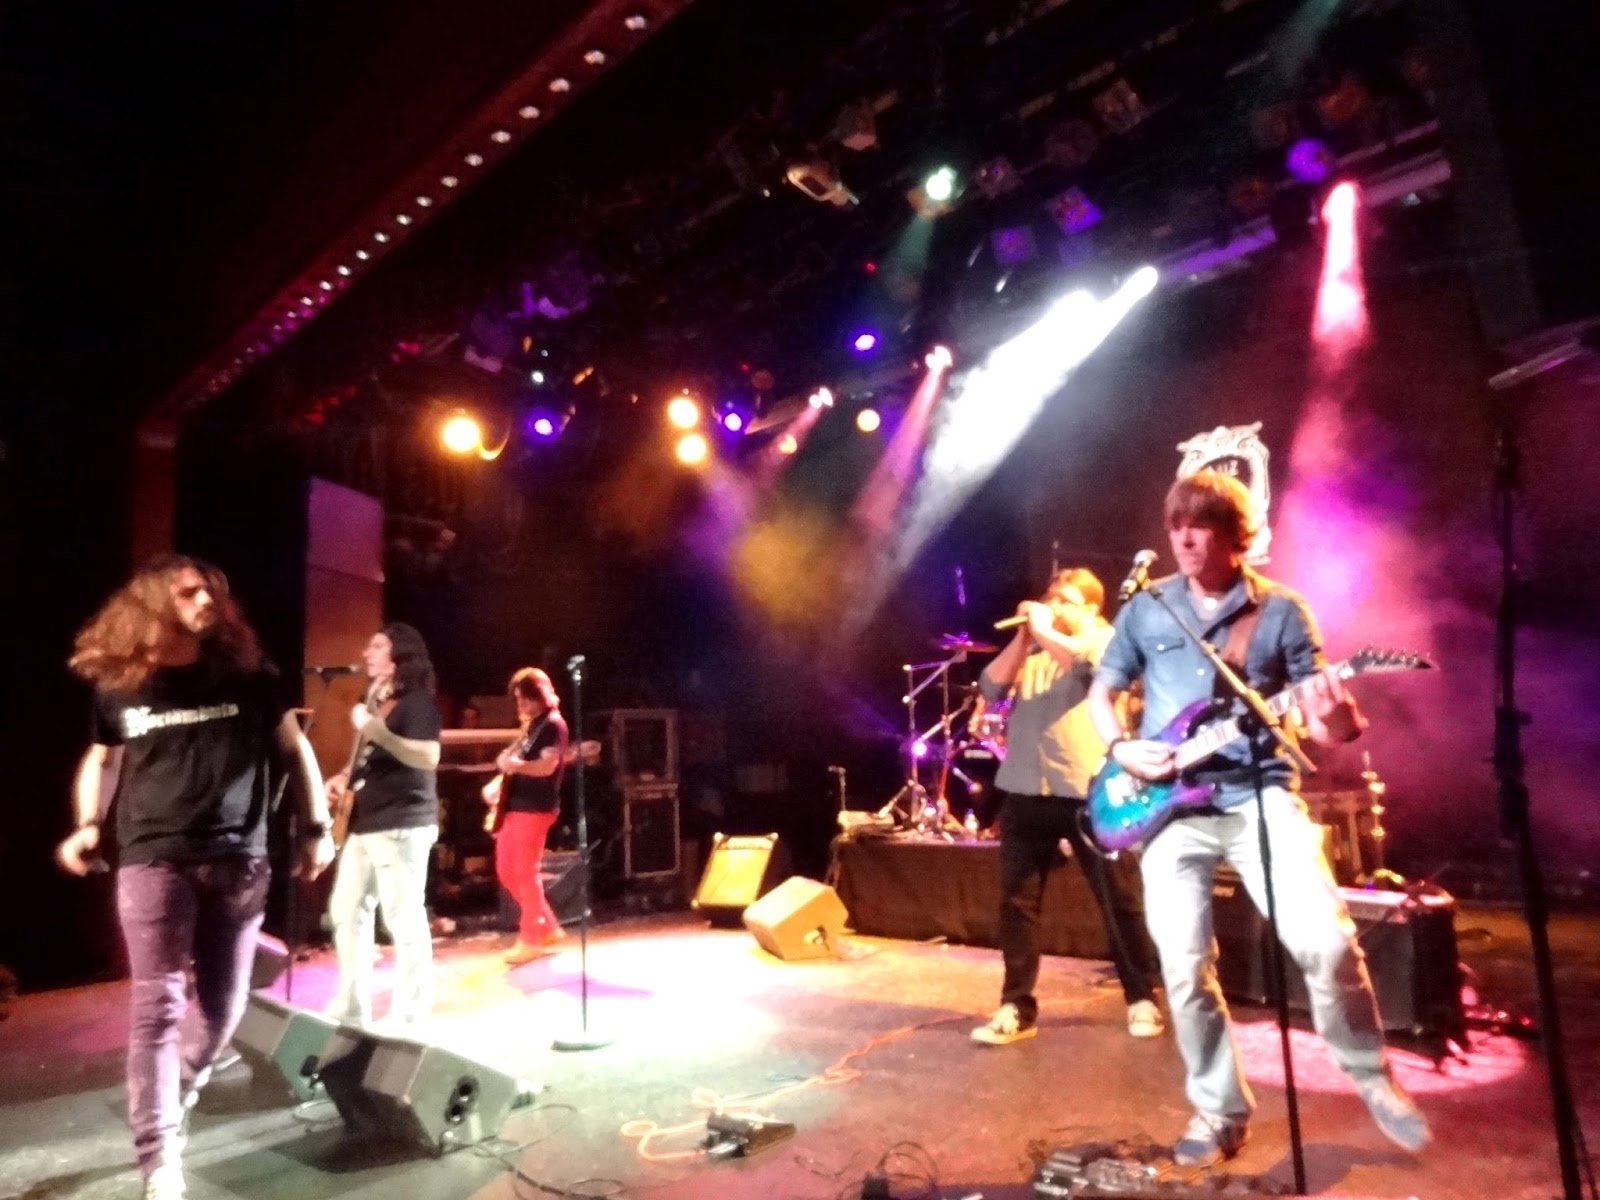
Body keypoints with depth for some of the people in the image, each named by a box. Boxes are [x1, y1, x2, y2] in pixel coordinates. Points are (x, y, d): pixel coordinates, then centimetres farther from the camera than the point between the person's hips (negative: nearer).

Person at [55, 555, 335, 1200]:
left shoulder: (246, 674, 1)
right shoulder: (117, 685, 4)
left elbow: (294, 749, 6)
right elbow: (100, 760, 18)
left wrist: (317, 827, 3)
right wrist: (88, 826, 3)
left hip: (239, 858, 1)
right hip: (152, 858, -1)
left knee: (224, 1005, 9)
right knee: (158, 1006, -6)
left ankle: (174, 1098, 37)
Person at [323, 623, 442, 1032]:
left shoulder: (417, 702, -11)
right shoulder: (373, 700, 18)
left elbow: (429, 758, -24)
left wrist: (375, 730, -30)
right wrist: (344, 778, 10)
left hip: (403, 824, -10)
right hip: (365, 823, 10)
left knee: (404, 919, -6)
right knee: (346, 911, 14)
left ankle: (408, 1019, 3)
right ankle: (351, 1008, 26)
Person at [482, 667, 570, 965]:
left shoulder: (553, 724, -10)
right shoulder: (531, 725, 18)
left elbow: (548, 766, -22)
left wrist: (514, 765, -34)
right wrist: (497, 783, 10)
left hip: (535, 807, -10)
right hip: (514, 804, 10)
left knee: (525, 873, -6)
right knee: (506, 871, 12)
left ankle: (531, 938, 6)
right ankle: (548, 927, 22)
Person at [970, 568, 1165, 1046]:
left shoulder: (1105, 639, 5)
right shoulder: (1032, 651, 17)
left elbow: (1080, 657, -18)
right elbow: (991, 688, 3)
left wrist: (1040, 626, -8)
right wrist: (1023, 636, -1)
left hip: (1087, 789, -4)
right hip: (1025, 789, 4)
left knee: (1117, 899, 8)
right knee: (1016, 900, 4)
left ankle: (1142, 999, 25)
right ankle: (1016, 1008, 13)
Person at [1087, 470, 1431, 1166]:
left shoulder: (1281, 610, 3)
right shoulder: (1145, 609, 6)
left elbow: (1322, 723, 2)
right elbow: (1101, 692, 13)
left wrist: (1338, 720, -22)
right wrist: (1120, 748, -5)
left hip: (1259, 794, -1)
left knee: (1327, 940, -14)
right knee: (1184, 970, 0)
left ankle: (1371, 1077, 17)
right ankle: (1219, 1110, 22)